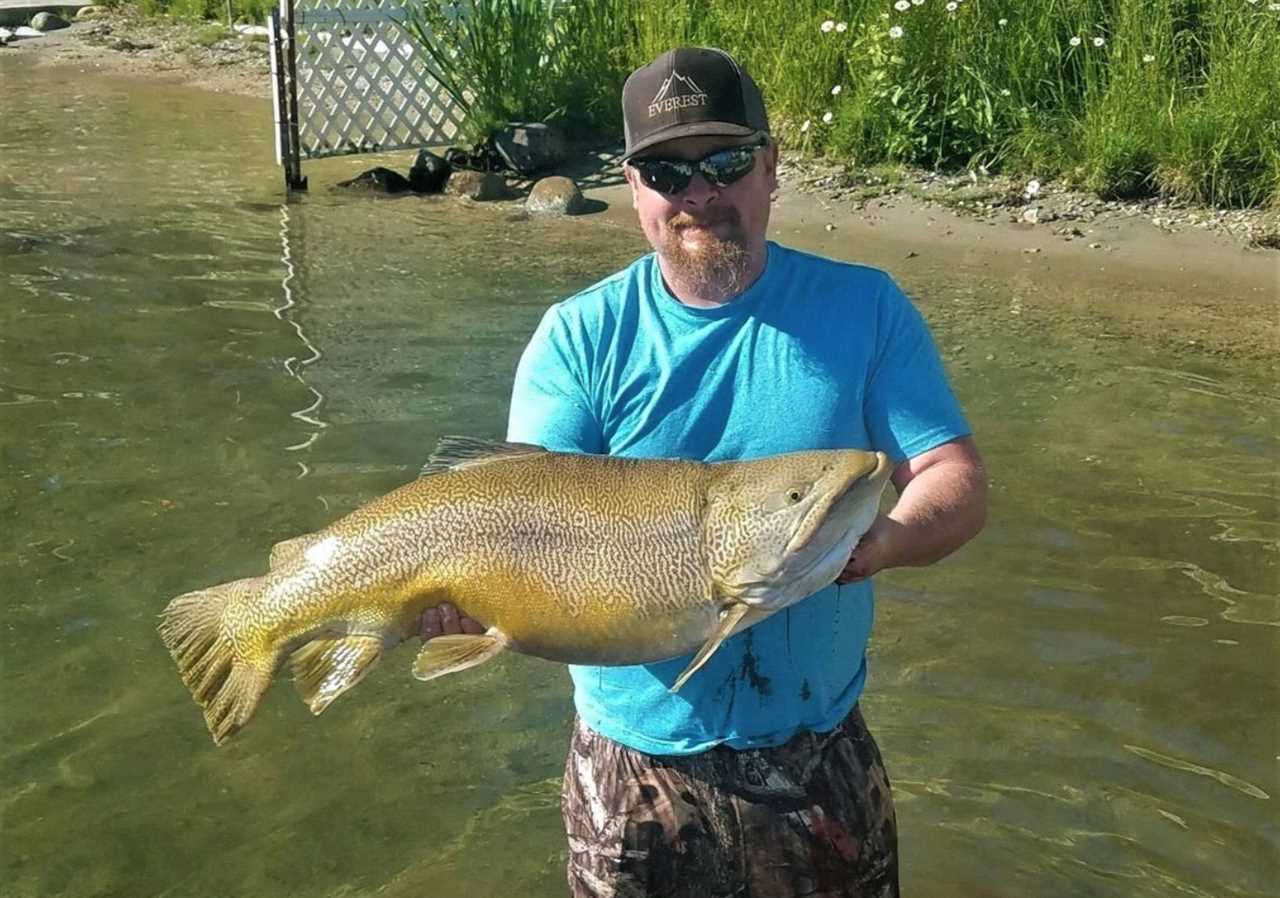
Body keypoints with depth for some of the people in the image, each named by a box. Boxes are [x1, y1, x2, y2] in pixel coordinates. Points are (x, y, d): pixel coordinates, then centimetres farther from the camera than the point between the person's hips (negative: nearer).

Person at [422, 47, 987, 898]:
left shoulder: (864, 308, -5)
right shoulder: (580, 338, -7)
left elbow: (958, 482, -9)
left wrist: (883, 539, -31)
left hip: (822, 752, 1)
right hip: (638, 757, 0)